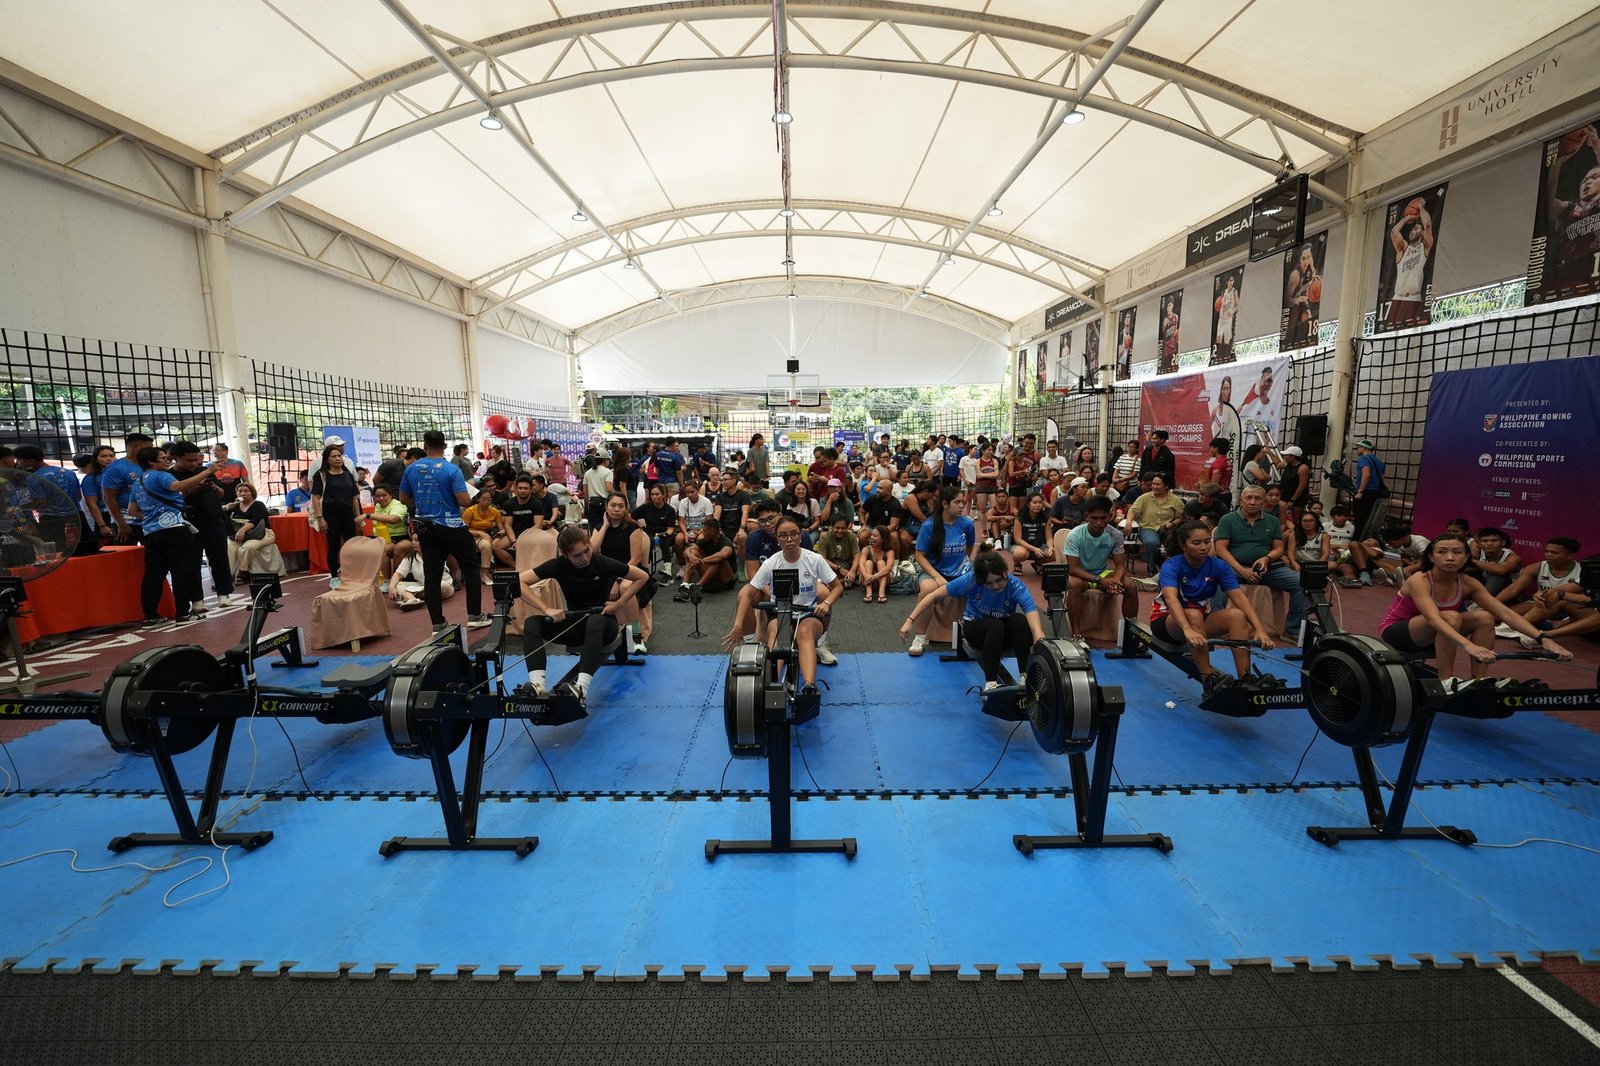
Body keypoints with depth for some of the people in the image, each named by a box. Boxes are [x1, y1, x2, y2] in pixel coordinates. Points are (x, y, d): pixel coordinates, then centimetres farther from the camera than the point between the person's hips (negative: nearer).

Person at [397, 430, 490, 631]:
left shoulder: (411, 469, 2)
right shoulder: (451, 469, -14)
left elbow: (403, 498, 11)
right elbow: (464, 501, -18)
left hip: (425, 528, 5)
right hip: (451, 527, -5)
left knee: (431, 574, 6)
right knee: (471, 568, 8)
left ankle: (437, 624, 9)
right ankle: (474, 616, 8)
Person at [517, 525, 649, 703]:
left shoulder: (602, 563, -15)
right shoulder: (558, 565, -10)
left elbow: (642, 577, -7)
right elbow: (520, 583, -14)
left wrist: (619, 603, -14)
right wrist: (546, 609, -24)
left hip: (602, 623, -3)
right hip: (574, 623, 3)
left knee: (595, 620, -40)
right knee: (531, 623, -22)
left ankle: (582, 688, -51)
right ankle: (537, 684, -37)